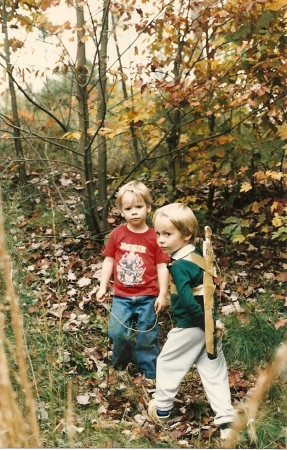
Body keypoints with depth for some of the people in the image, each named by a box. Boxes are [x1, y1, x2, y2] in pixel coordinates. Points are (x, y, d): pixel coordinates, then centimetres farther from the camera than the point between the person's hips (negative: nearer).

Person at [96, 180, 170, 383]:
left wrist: (163, 294, -7)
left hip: (147, 297, -1)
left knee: (148, 337, 8)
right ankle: (121, 361, 27)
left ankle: (149, 372, 26)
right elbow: (109, 261, 6)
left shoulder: (154, 237, -7)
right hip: (122, 296, 1)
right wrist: (103, 287, 4)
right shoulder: (117, 234, -2)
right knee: (117, 333, -3)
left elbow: (162, 267, -4)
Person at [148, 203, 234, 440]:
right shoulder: (199, 256, 4)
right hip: (209, 324, 8)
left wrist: (204, 320, -20)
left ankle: (161, 410, 28)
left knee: (167, 363, 13)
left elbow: (187, 300, -28)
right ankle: (226, 419, 11)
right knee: (214, 371, 11)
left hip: (191, 327, -7)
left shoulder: (179, 266, -21)